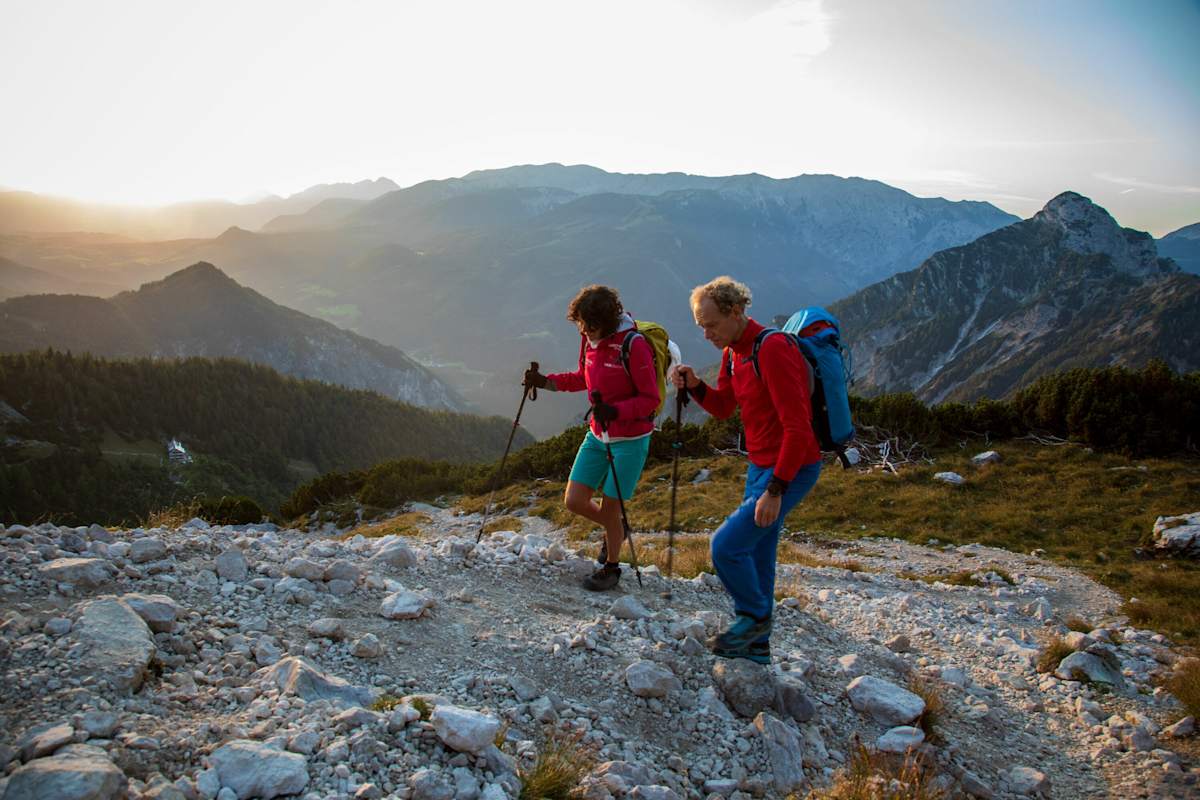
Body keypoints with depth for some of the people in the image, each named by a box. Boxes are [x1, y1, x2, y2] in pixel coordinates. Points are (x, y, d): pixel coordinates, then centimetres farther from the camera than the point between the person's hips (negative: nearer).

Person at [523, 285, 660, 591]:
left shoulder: (634, 345, -21)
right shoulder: (590, 340, 1)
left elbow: (650, 399, -17)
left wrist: (615, 410, -32)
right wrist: (546, 381, 3)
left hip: (630, 440, -7)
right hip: (597, 436, 7)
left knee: (608, 510, 3)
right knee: (574, 501, 5)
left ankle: (611, 568, 30)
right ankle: (615, 529, 36)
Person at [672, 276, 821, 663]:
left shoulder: (772, 350, -23)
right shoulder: (733, 352, 7)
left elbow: (797, 427, -26)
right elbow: (722, 407, 18)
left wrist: (776, 489, -26)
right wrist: (695, 386, -3)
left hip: (791, 469, -9)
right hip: (760, 465, 9)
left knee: (726, 545, -12)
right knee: (756, 556, 15)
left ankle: (753, 615, 13)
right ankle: (756, 645, 29)